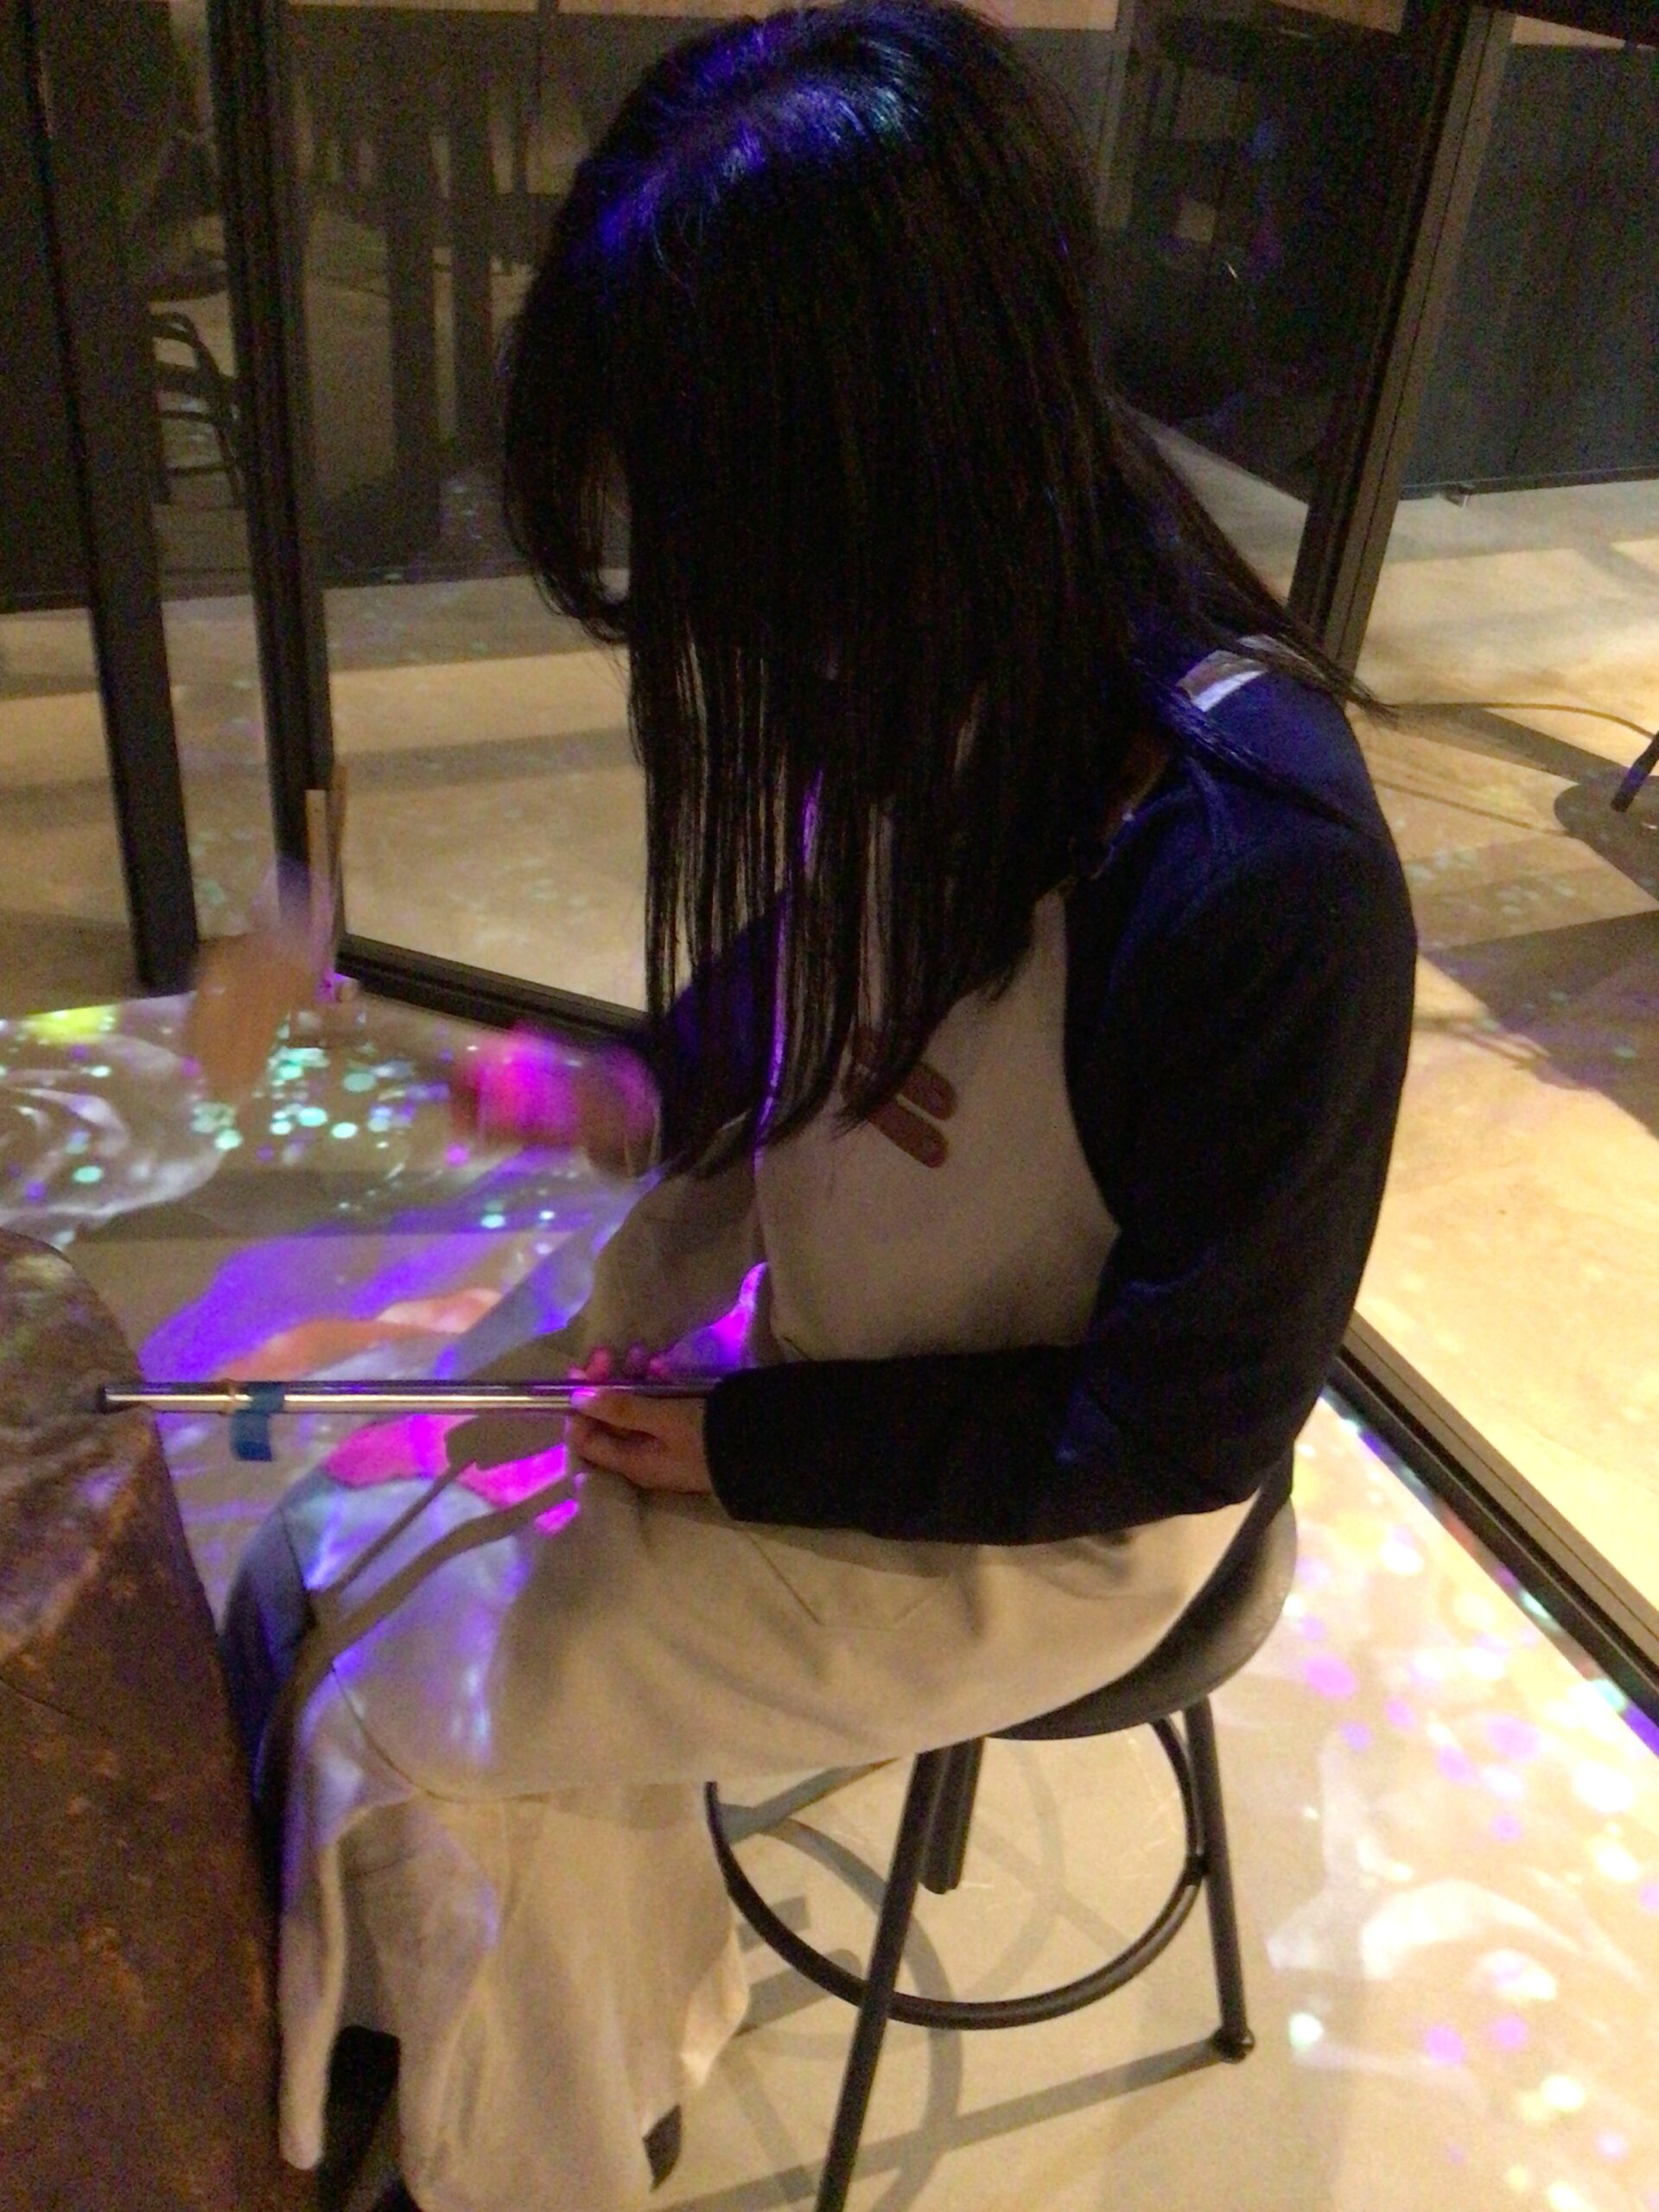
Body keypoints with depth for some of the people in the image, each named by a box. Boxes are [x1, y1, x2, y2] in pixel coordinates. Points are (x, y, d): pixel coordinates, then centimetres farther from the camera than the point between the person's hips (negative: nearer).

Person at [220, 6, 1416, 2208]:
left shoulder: (1259, 869, -34)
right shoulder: (928, 648, -13)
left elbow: (1177, 1425, -22)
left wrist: (749, 1451, -16)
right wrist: (659, 1086, -11)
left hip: (1047, 1524, -6)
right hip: (784, 1292, 7)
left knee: (408, 1709, -4)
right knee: (316, 1574, 6)